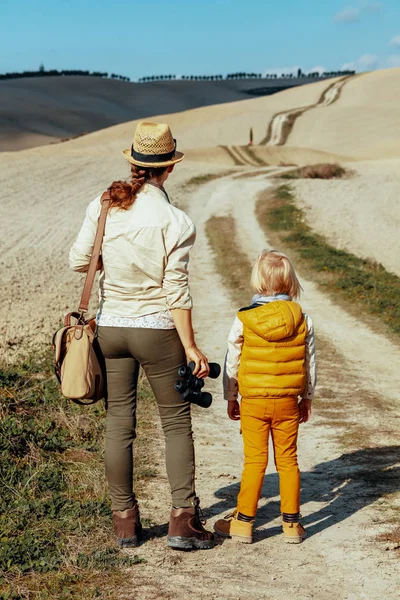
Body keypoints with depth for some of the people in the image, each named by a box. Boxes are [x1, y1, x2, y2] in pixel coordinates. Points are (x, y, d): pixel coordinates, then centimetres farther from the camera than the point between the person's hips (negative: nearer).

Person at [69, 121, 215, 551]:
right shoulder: (175, 221, -15)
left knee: (118, 423, 11)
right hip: (157, 329, -3)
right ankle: (183, 519, 9)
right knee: (176, 422, 10)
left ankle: (124, 520, 18)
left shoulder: (102, 207, -5)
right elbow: (176, 291, -15)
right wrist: (190, 347, -8)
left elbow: (78, 261, 2)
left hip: (110, 326, 4)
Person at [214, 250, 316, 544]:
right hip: (288, 401, 1)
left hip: (253, 401, -1)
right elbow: (309, 363, 5)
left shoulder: (243, 320, -8)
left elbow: (232, 363, 0)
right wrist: (307, 398, 18)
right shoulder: (303, 320, -4)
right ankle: (291, 523, 16)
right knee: (288, 460, 10)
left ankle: (244, 521, 11)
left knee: (254, 461, 5)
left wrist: (230, 398, 14)